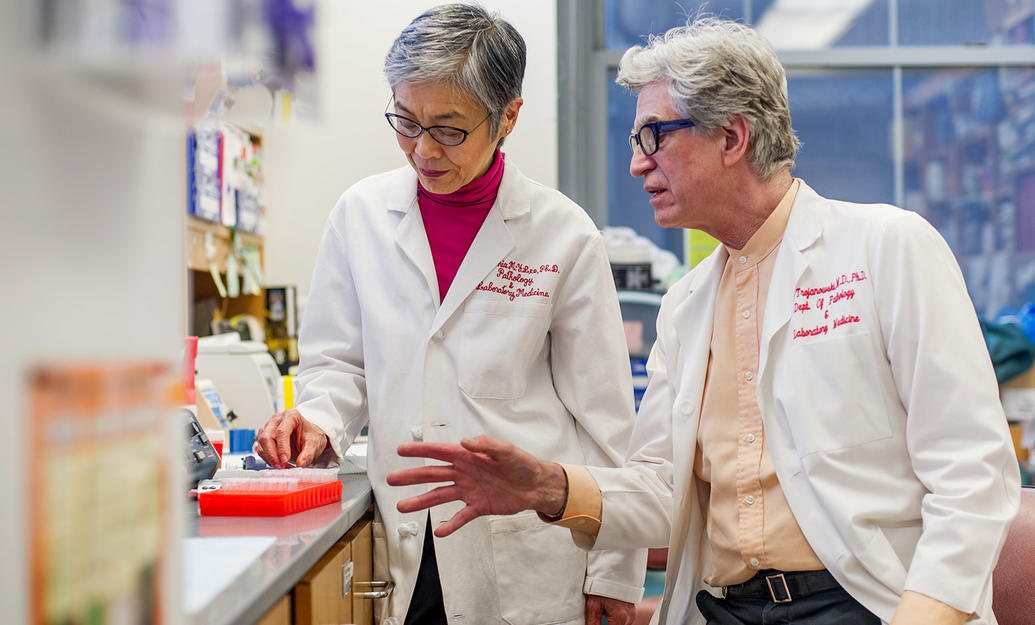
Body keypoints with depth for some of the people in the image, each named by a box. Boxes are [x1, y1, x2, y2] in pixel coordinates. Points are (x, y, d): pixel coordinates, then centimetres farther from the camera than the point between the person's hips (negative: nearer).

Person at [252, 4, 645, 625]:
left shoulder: (563, 233, -4)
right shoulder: (363, 213, 3)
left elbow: (603, 411, -1)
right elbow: (340, 361, 11)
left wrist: (614, 574, 0)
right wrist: (321, 422, -11)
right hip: (404, 546, 2)